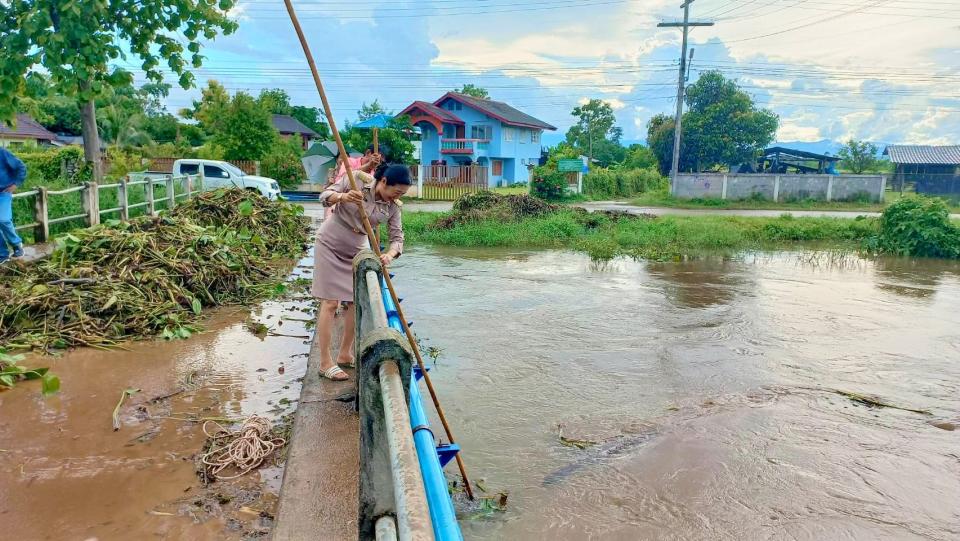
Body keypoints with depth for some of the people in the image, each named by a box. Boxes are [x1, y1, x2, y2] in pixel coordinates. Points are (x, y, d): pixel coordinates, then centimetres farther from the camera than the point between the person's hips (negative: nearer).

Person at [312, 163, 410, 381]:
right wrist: (343, 196, -39)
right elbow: (325, 196, -16)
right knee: (330, 303, -7)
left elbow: (397, 238, -11)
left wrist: (389, 254, -33)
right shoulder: (358, 179, -18)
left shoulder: (393, 206, -9)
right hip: (329, 246, -5)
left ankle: (345, 354, 22)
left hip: (355, 251, 5)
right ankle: (325, 363, 0)